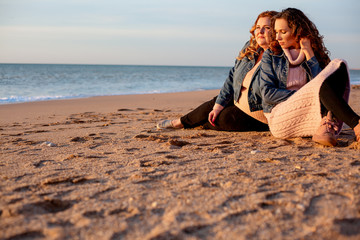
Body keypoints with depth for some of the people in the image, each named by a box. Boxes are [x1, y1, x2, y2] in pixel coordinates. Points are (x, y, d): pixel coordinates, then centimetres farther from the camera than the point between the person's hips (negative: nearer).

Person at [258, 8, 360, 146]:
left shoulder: (314, 53, 13)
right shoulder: (271, 55, 8)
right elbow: (267, 93, -3)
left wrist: (309, 54, -6)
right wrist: (303, 96, -12)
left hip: (308, 120, 3)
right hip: (279, 118, -3)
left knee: (338, 65, -19)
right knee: (321, 85, -30)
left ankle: (324, 127, -38)